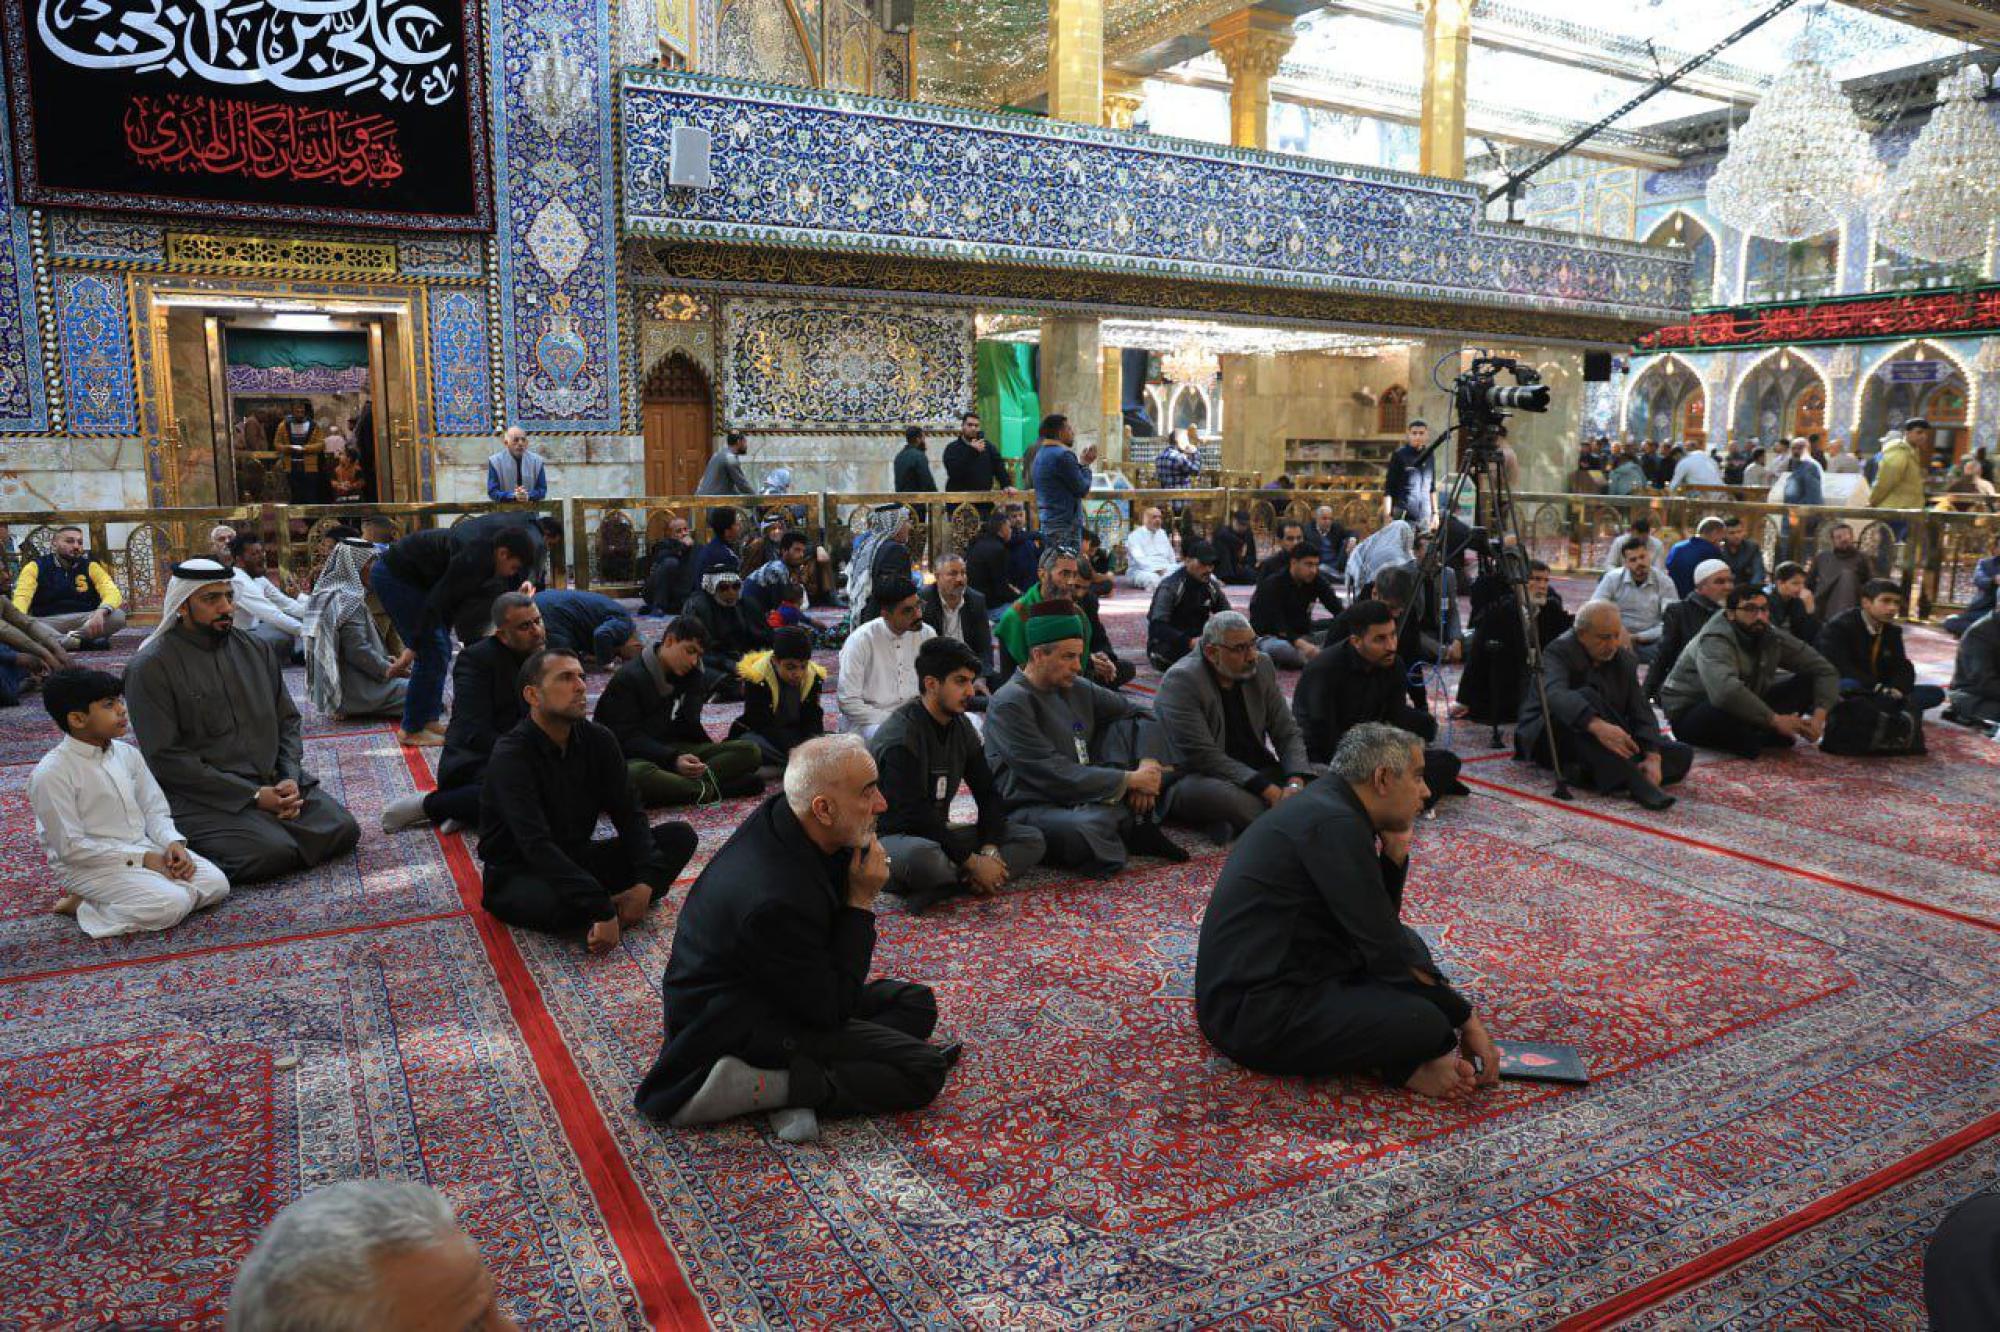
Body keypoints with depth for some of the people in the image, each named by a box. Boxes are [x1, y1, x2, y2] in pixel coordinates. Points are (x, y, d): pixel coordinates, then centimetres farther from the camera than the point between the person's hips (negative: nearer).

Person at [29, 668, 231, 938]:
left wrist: (174, 843, -11)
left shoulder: (128, 754, 5)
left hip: (145, 847, 7)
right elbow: (71, 847, -17)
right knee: (171, 905, -27)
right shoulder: (51, 774, -15)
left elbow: (155, 811, 11)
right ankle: (81, 905, -6)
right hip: (89, 865, -7)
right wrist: (142, 858, -19)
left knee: (216, 883, -10)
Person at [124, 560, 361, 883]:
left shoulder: (254, 649, 11)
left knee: (343, 830, -13)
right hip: (202, 794, -5)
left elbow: (287, 720, 15)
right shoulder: (151, 667, -8)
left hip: (272, 781, 5)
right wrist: (253, 795, -17)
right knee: (273, 853, -27)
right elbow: (165, 758, -13)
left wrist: (291, 778, -5)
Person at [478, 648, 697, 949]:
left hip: (576, 860, 6)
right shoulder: (511, 756, -22)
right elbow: (537, 845, -32)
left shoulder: (597, 740, -3)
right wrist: (602, 911, -39)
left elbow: (629, 815, -4)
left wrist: (645, 883, -22)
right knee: (557, 904, -40)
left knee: (680, 836, -7)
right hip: (517, 875, -6)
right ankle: (615, 909, -8)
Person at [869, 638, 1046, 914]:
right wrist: (973, 862, -24)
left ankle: (947, 884, -25)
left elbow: (988, 793, 5)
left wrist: (990, 850, -13)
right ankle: (969, 881, -13)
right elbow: (915, 815, -25)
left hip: (936, 832, 8)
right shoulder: (899, 737, -19)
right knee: (921, 856, -44)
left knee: (1032, 839, -7)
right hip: (891, 837, -8)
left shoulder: (961, 726, 6)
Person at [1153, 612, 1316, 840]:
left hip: (1257, 771, 6)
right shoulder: (1181, 680, -16)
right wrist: (1269, 791, -26)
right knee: (1213, 791, -39)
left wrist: (1295, 783, -17)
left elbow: (1288, 733, 4)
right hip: (1198, 776, -6)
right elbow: (1203, 756, -22)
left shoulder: (1261, 666, 2)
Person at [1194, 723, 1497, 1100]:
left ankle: (1400, 1062, 2)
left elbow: (1380, 926, 19)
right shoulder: (1334, 825, -19)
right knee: (1423, 1023, -24)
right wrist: (1466, 1019, -5)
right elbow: (1387, 955, -17)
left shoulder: (1328, 805, 11)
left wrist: (1395, 852, 5)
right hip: (1255, 1016, -11)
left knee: (1408, 943, 18)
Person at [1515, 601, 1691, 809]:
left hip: (1605, 738, 6)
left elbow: (1641, 712, -3)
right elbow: (1554, 694, -35)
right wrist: (1596, 725, -52)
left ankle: (1588, 773, -31)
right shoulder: (1558, 653, -14)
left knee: (1681, 754, -12)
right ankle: (1633, 782, -47)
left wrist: (1653, 758, -21)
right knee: (1586, 696, -34)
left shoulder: (1625, 659, 5)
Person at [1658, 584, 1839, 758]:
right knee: (1731, 707, -40)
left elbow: (1825, 670, 0)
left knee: (1808, 681, -5)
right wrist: (1775, 720, -36)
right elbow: (1725, 691, -43)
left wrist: (1819, 715, -16)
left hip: (1745, 711, 7)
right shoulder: (1714, 640, -24)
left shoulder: (1774, 638, -4)